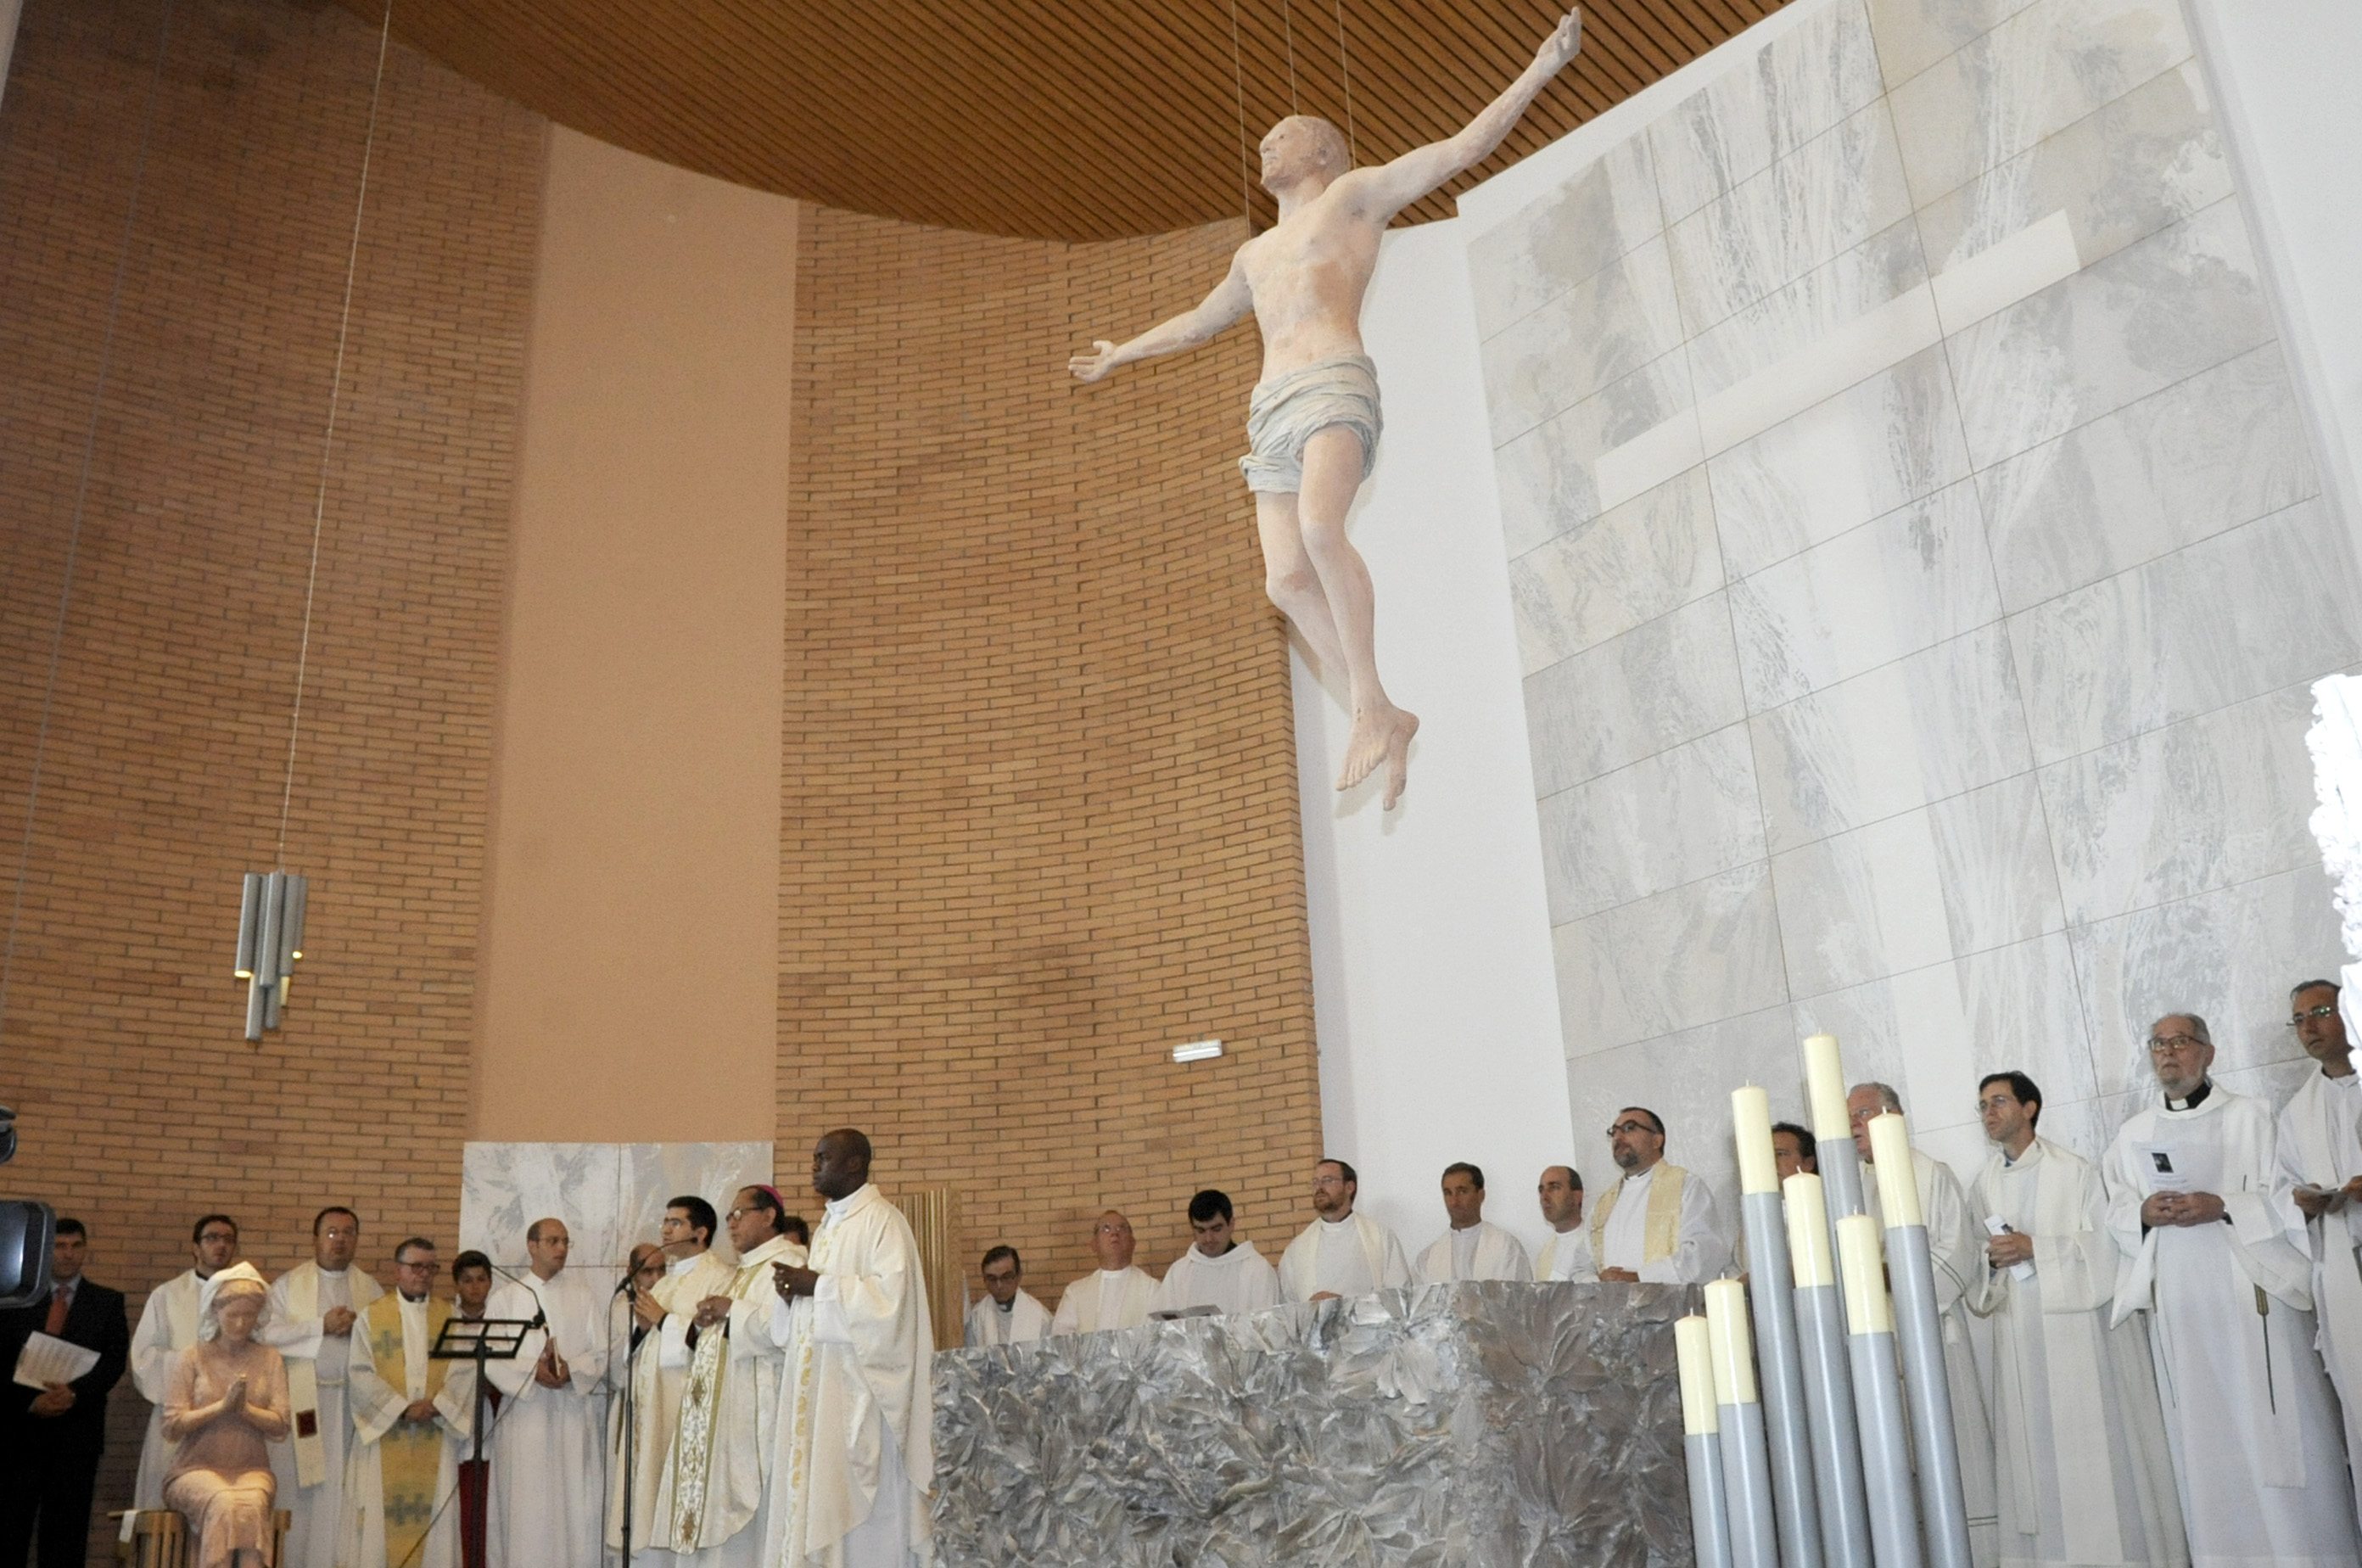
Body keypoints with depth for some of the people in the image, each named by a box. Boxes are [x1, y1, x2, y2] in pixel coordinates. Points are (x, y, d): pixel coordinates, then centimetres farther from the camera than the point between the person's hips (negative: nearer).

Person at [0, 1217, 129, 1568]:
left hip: (77, 1430, 0)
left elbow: (115, 1359, 0)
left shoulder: (108, 1302, 9)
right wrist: (30, 1401, -12)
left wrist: (74, 1393, -16)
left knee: (66, 1530, 2)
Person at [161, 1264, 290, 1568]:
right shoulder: (192, 1357, 6)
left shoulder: (270, 1360, 11)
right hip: (196, 1468, -1)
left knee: (252, 1502, -34)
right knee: (224, 1502, -35)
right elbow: (172, 1427, -1)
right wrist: (222, 1406, -13)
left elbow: (282, 1426, 3)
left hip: (251, 1470, 1)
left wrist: (246, 1409, -13)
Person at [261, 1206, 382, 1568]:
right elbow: (267, 1333, -4)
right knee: (297, 1487, -3)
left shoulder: (370, 1289, 14)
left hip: (352, 1401, 1)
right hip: (302, 1401, -1)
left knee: (342, 1491, -3)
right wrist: (322, 1325, -9)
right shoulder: (288, 1284, 10)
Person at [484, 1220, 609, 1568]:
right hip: (523, 1415, 0)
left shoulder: (584, 1294, 9)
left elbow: (601, 1353, 3)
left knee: (573, 1504, -1)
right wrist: (532, 1370, -17)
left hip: (574, 1413, 0)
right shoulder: (506, 1297, 8)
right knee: (525, 1509, -1)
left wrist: (571, 1369, -16)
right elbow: (490, 1357, -2)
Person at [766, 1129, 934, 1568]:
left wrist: (819, 1285, -16)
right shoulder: (828, 1225, 18)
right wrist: (794, 1289, 1)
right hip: (818, 1386, 8)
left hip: (859, 1384, -8)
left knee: (857, 1493, -6)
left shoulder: (882, 1220, -9)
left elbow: (891, 1292, -21)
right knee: (815, 1486, 5)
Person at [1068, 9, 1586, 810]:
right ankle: (1384, 719, -10)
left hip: (1335, 388, -6)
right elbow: (1200, 321, 51)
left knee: (1320, 528, -33)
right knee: (1287, 579, -13)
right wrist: (1123, 354, 61)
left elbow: (1463, 147, 11)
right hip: (1272, 411, 6)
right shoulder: (1256, 254, 36)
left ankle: (1369, 703, -30)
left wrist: (1540, 67, 4)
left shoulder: (1353, 194, 18)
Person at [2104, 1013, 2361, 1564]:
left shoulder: (2250, 1115, 5)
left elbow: (2289, 1196, -2)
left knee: (2275, 1431, -2)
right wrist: (2144, 1213, -8)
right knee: (2202, 1438, 3)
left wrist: (2224, 1207, -16)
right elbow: (2113, 1211, 13)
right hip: (2177, 1305, 3)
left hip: (2252, 1291, -3)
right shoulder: (2132, 1132, 15)